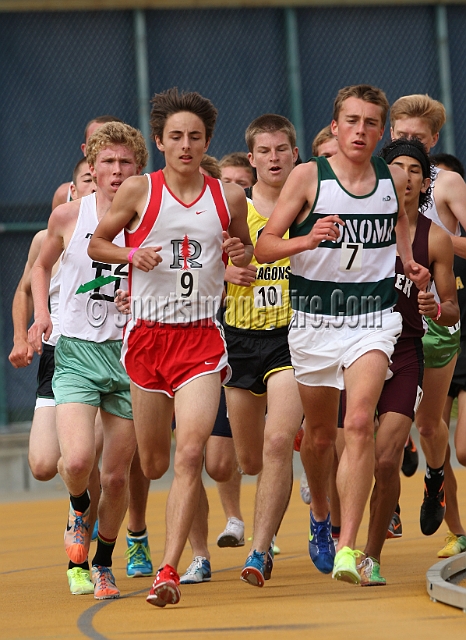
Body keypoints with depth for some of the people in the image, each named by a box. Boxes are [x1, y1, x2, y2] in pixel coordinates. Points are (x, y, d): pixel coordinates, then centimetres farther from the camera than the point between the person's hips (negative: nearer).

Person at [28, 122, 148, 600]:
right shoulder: (68, 216, 0)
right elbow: (42, 266, 18)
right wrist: (41, 313, 3)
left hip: (130, 353, 1)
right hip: (76, 350, -1)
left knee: (117, 475, 4)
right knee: (77, 460, -20)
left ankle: (103, 564, 26)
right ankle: (79, 510, 15)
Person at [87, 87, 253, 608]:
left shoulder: (229, 197, 5)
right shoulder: (138, 192, 0)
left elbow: (245, 250, 22)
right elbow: (97, 243, 10)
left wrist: (240, 253, -2)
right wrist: (133, 254, -10)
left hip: (201, 337, 0)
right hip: (147, 335, 0)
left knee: (190, 453, -18)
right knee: (152, 464, 7)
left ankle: (168, 571, -19)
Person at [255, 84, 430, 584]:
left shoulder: (393, 180, 2)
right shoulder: (308, 177, -7)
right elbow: (263, 247, -10)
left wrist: (408, 259, 8)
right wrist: (307, 240, -28)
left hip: (373, 319, 0)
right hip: (314, 319, 0)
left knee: (359, 424, -20)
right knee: (318, 435, 14)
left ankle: (348, 548, -24)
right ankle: (320, 518, 43)